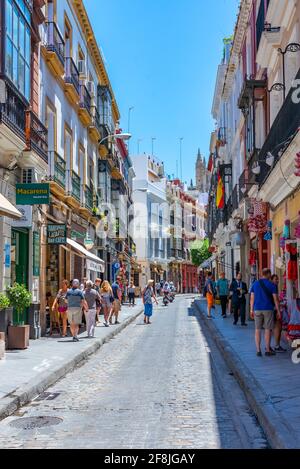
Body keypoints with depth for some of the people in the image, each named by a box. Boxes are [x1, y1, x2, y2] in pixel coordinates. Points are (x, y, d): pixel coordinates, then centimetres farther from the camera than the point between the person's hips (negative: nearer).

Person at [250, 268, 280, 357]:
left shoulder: (255, 284, 6)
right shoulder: (271, 285, -4)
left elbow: (252, 298, 5)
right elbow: (275, 299, -4)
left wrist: (251, 310, 10)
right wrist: (278, 311, 1)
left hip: (257, 309, 3)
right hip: (268, 309, -3)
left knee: (258, 330, 6)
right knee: (268, 329, 4)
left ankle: (258, 350, 6)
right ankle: (267, 350, 8)